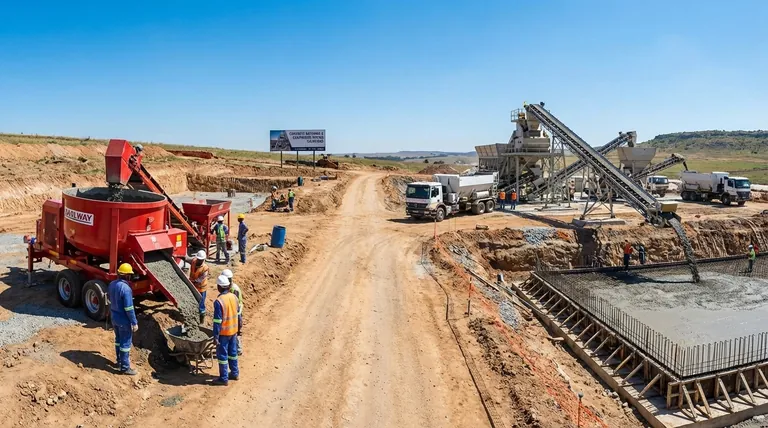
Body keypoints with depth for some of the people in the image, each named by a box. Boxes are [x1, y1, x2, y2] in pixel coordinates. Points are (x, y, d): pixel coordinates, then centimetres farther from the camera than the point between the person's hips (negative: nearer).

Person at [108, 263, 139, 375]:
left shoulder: (111, 284, 1)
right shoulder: (126, 288, -27)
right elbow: (129, 308, -25)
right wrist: (134, 322, -17)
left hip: (114, 318, 9)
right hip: (124, 320, -9)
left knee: (118, 340, 22)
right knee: (126, 343, 2)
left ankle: (120, 361, 37)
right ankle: (125, 367, 9)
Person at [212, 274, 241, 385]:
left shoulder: (218, 301, -22)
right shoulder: (234, 297, -1)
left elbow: (217, 321, -21)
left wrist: (215, 336, -15)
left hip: (224, 332, -7)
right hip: (233, 330, 7)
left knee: (222, 355, 6)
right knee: (232, 352, 20)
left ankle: (224, 378, 14)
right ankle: (235, 373, 31)